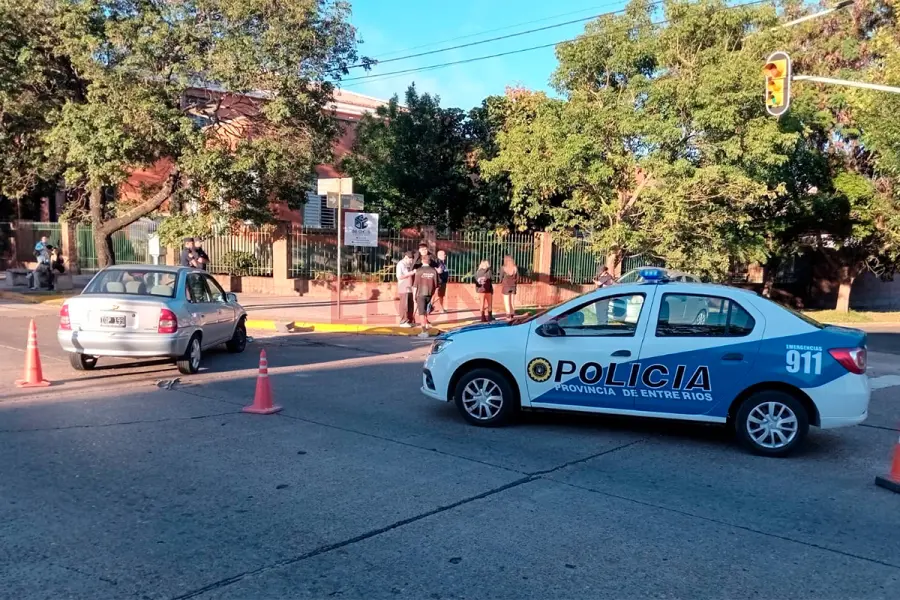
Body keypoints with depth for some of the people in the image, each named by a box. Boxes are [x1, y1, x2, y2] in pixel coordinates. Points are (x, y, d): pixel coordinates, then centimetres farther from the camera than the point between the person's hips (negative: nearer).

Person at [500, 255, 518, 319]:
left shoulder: (503, 268, -13)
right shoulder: (515, 268, -3)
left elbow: (501, 277, -6)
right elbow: (517, 277, 3)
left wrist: (501, 283, 14)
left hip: (505, 286, -3)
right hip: (513, 286, 3)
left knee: (507, 302, 2)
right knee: (512, 301, 12)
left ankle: (508, 316, -1)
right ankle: (512, 315, 16)